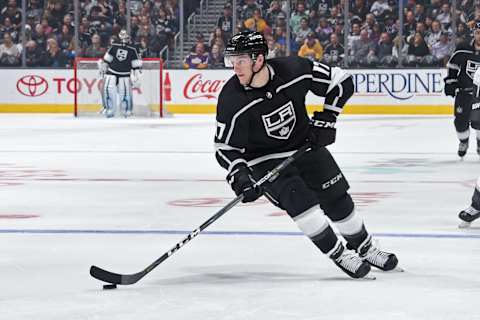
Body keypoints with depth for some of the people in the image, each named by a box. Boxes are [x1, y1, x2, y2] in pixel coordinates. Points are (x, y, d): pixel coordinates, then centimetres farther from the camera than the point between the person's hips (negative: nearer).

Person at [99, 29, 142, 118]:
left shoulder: (132, 51, -2)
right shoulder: (114, 47, -1)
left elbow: (136, 64, 1)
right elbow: (106, 59, 8)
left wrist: (136, 76, -4)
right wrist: (103, 69, 9)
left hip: (125, 75, -1)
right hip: (112, 73, 1)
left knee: (125, 93, -8)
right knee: (108, 90, -12)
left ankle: (127, 110, 11)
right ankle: (109, 110, -2)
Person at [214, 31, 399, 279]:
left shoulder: (294, 70, -22)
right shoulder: (231, 100, -25)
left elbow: (342, 82, -9)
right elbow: (225, 147, -16)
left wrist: (325, 120, -12)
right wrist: (239, 175, -31)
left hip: (305, 144, 2)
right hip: (265, 159, -2)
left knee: (337, 199, 3)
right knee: (299, 200, -22)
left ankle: (364, 247, 27)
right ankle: (338, 254, -6)